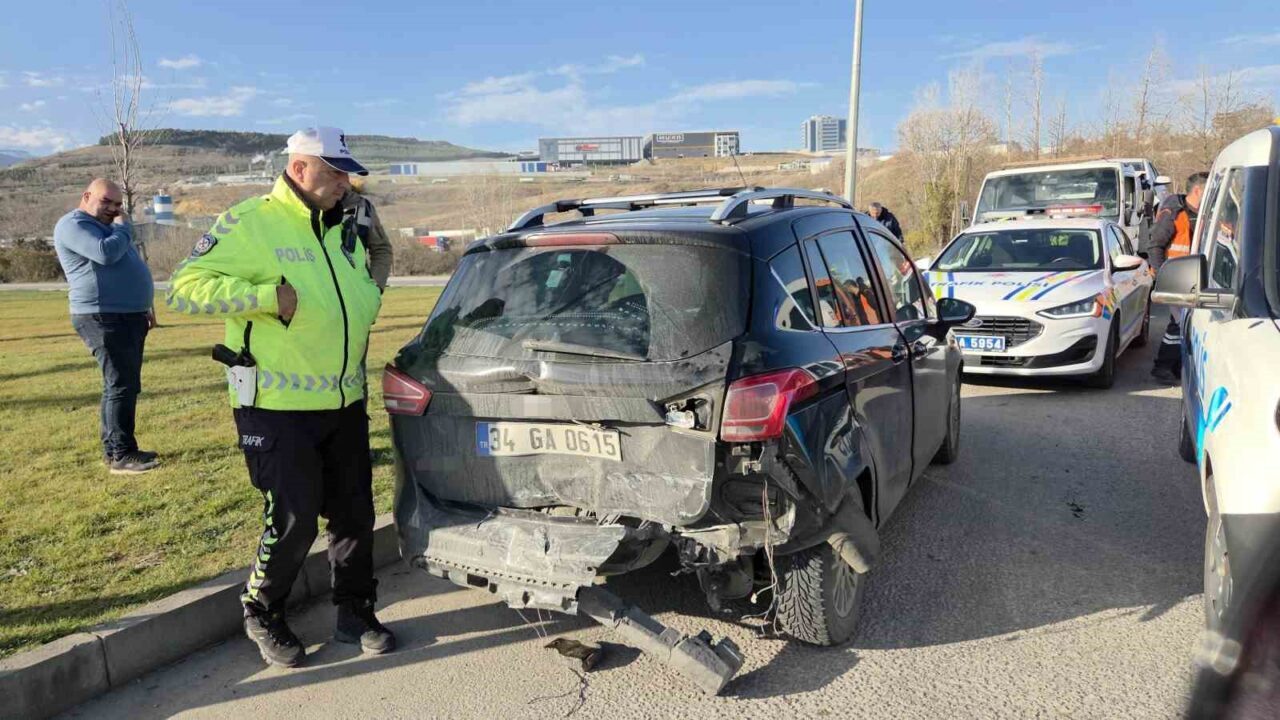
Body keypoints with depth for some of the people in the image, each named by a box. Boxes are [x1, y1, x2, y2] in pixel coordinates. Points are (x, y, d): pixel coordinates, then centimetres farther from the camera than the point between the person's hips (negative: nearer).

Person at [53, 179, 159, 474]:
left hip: (129, 316, 10)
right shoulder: (73, 225, -8)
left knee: (125, 384, 12)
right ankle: (121, 455, -9)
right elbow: (107, 253, -26)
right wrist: (124, 227, -8)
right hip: (103, 318, -10)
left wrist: (145, 306, 25)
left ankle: (113, 448, 20)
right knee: (122, 384, -13)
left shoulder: (106, 227, 23)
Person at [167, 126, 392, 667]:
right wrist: (272, 295, -24)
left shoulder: (344, 229, 13)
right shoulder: (248, 225, -10)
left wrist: (368, 298, 6)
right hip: (278, 407, -7)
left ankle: (355, 614, 29)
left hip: (345, 403, 7)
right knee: (293, 522, -2)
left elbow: (366, 294, 28)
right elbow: (186, 289, -17)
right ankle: (262, 614, 25)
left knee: (355, 515, 11)